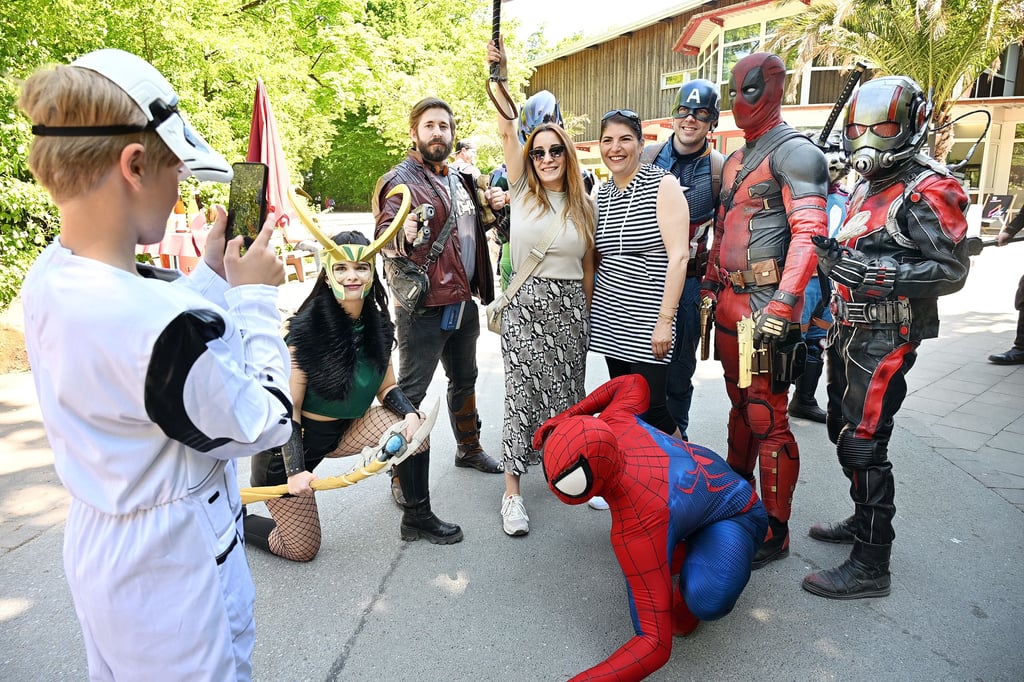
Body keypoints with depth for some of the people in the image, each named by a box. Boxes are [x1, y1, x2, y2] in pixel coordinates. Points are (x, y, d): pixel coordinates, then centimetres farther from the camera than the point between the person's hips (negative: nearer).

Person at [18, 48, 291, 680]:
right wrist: (255, 296, -13)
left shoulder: (50, 276, -8)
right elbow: (265, 425, -20)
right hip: (172, 573, -8)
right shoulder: (166, 326, -36)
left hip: (97, 545, 8)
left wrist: (213, 276, 2)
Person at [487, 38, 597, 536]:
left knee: (567, 394, 10)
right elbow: (506, 131, -7)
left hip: (571, 308, 2)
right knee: (522, 394, -2)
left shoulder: (583, 207, 7)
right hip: (525, 307, -2)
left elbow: (587, 266, 11)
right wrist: (500, 76, -15)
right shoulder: (522, 193, 3)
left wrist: (586, 314, 10)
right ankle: (512, 492, 6)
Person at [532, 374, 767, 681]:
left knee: (708, 600, -37)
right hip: (704, 476, 8)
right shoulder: (612, 424, -26)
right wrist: (567, 417, -5)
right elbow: (634, 382, -1)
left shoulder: (636, 532, -43)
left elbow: (656, 645, -39)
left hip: (733, 515, -8)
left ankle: (686, 595, 0)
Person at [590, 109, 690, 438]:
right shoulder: (603, 193, 11)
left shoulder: (662, 184, -7)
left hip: (646, 320, -6)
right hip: (608, 317, 6)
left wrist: (665, 320, -19)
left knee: (650, 410, -5)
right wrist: (589, 305, 10)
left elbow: (678, 256, -14)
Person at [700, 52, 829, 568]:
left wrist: (782, 307, -27)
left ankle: (775, 531, 8)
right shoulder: (735, 159, 18)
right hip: (729, 303, 9)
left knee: (767, 420, -4)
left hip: (767, 307, -8)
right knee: (740, 406, 18)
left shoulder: (794, 152, -9)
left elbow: (809, 233, -19)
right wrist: (708, 289, 17)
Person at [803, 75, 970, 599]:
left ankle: (870, 567, 3)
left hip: (886, 337, -9)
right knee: (842, 430, 17)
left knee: (862, 444, -8)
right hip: (849, 330, 9)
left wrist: (878, 274, -29)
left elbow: (951, 270, -19)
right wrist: (834, 257, 8)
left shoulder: (927, 191, -12)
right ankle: (865, 520, 36)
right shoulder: (865, 187, 16)